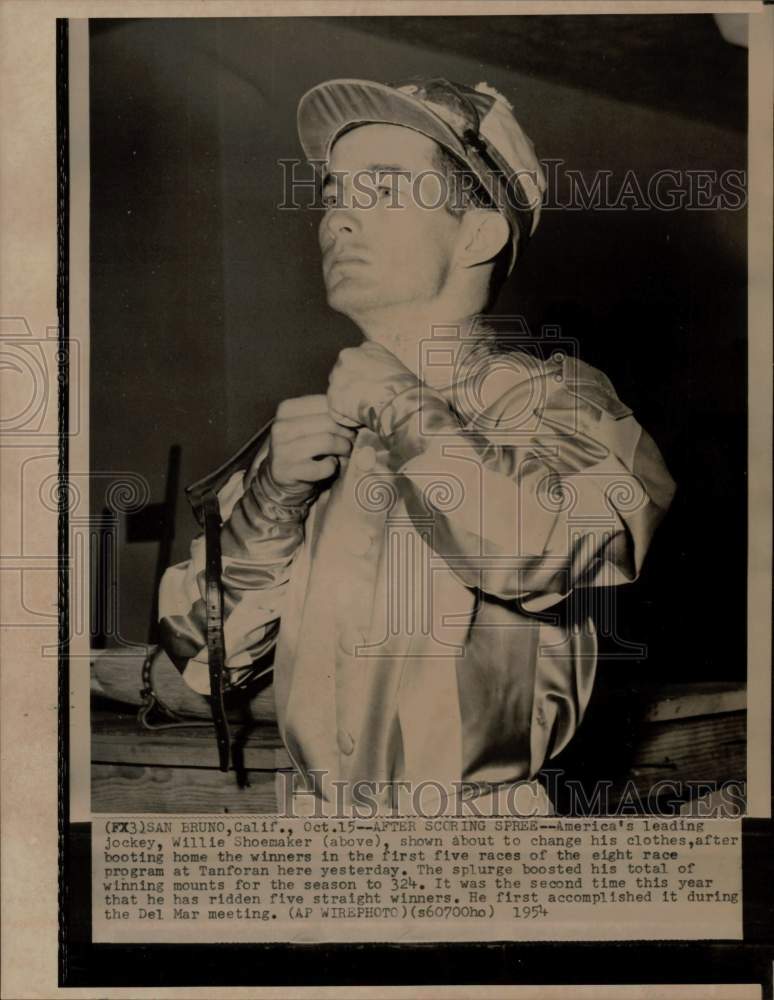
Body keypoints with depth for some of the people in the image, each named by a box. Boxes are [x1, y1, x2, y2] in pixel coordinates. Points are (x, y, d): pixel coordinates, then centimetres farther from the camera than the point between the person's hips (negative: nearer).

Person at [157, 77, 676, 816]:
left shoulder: (551, 396, -4)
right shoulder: (312, 419, 6)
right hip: (311, 806, 3)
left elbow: (536, 546, -25)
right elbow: (202, 654, 6)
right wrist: (274, 494, -8)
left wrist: (395, 403, -11)